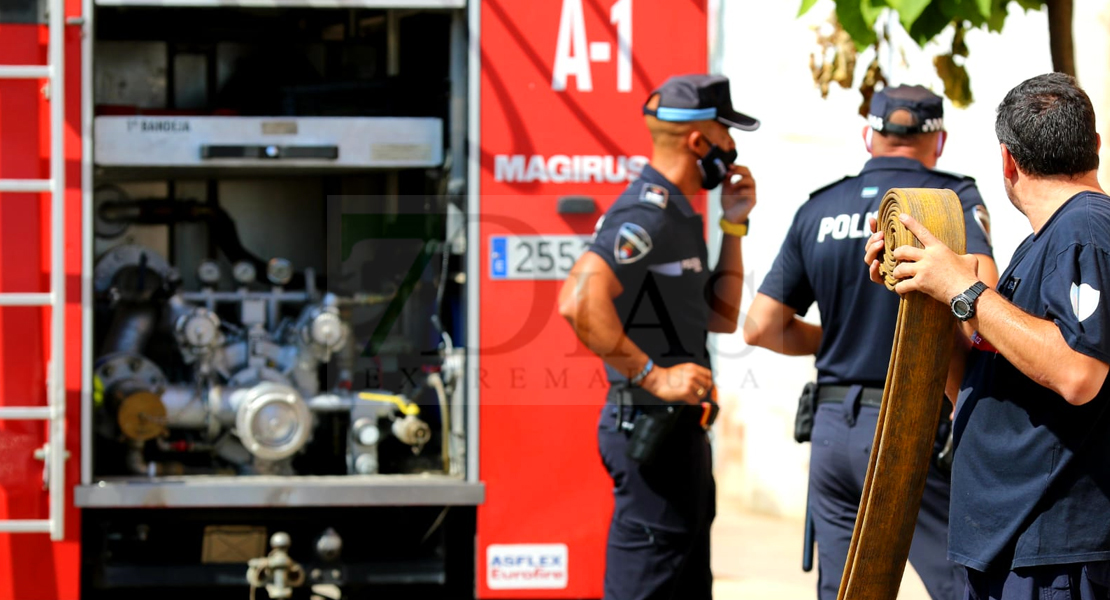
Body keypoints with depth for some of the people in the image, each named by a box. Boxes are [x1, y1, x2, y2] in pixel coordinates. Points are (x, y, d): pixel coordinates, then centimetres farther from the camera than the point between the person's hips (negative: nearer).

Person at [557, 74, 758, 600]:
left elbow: (721, 316, 22)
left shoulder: (678, 216, 17)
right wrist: (653, 375, -26)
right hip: (650, 427, -11)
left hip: (678, 429, 11)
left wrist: (733, 226, 14)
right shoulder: (648, 214, -17)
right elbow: (580, 301, -30)